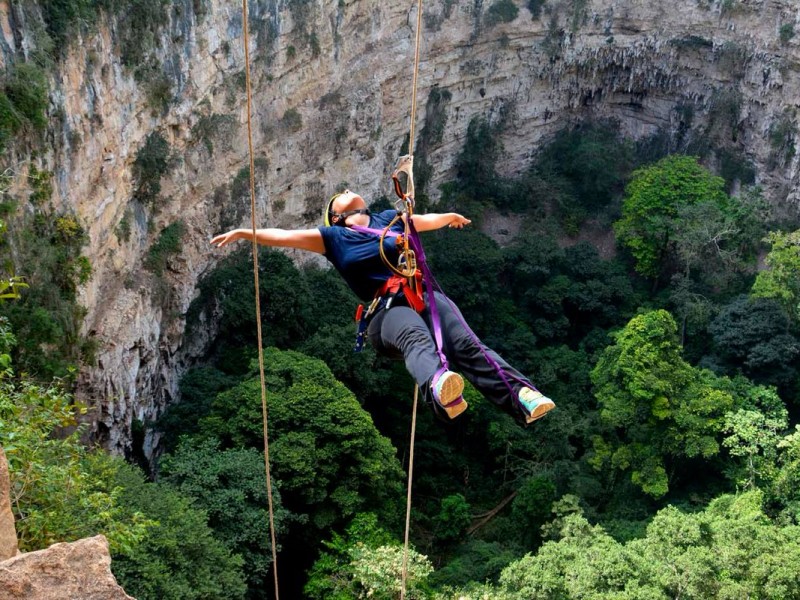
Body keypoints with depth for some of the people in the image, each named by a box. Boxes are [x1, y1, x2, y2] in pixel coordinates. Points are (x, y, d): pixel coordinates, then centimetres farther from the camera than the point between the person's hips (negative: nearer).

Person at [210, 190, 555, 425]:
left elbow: (427, 221, 47)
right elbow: (283, 237, 13)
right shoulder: (333, 238, 18)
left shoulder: (390, 218, 27)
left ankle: (521, 396, -41)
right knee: (416, 340, -39)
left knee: (467, 346, -22)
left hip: (425, 295, 4)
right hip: (387, 309, -4)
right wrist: (245, 233, 4)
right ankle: (439, 389, -70)